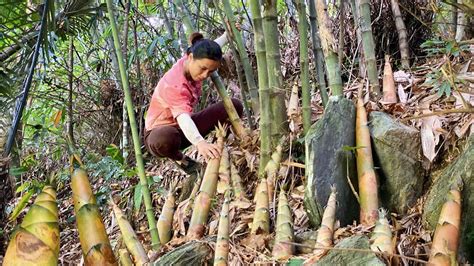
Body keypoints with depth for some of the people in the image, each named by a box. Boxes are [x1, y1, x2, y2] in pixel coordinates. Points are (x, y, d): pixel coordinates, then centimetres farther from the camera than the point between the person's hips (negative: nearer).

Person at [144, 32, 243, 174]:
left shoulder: (191, 62, -13)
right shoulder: (174, 85, -36)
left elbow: (210, 50, 13)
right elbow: (183, 117, -53)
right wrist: (200, 143, -70)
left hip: (186, 127, 7)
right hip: (162, 130, -6)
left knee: (234, 106, -9)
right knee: (163, 141, -46)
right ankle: (180, 158, -10)